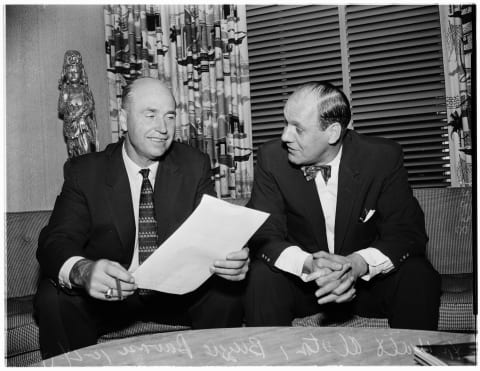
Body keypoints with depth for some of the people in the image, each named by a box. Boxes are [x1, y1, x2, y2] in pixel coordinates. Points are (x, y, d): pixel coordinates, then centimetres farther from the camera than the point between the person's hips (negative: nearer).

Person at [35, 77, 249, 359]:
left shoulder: (195, 165, -2)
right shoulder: (85, 172, -5)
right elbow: (56, 242, -13)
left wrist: (231, 256, -32)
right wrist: (82, 271, -38)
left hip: (178, 293, 1)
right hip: (105, 294, -1)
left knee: (227, 290, -25)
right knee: (53, 298, -27)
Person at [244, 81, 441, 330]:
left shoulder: (383, 157, -14)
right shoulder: (271, 158, -12)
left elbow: (409, 232, -14)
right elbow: (263, 234, -13)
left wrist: (358, 263, -34)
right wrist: (307, 264, -34)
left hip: (368, 278, 0)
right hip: (302, 279, 0)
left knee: (419, 278, -27)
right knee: (262, 279, -29)